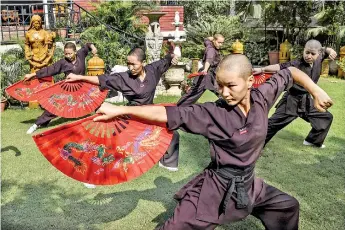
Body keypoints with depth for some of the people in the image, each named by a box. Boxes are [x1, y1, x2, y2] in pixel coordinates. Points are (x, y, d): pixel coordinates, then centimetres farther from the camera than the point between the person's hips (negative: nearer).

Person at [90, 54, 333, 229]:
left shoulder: (262, 97, -10)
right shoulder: (213, 113, -23)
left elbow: (289, 72, 6)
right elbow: (169, 114, -29)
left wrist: (316, 91, 0)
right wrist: (119, 110, -34)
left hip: (248, 183, 6)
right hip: (217, 187, -5)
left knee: (288, 207, 24)